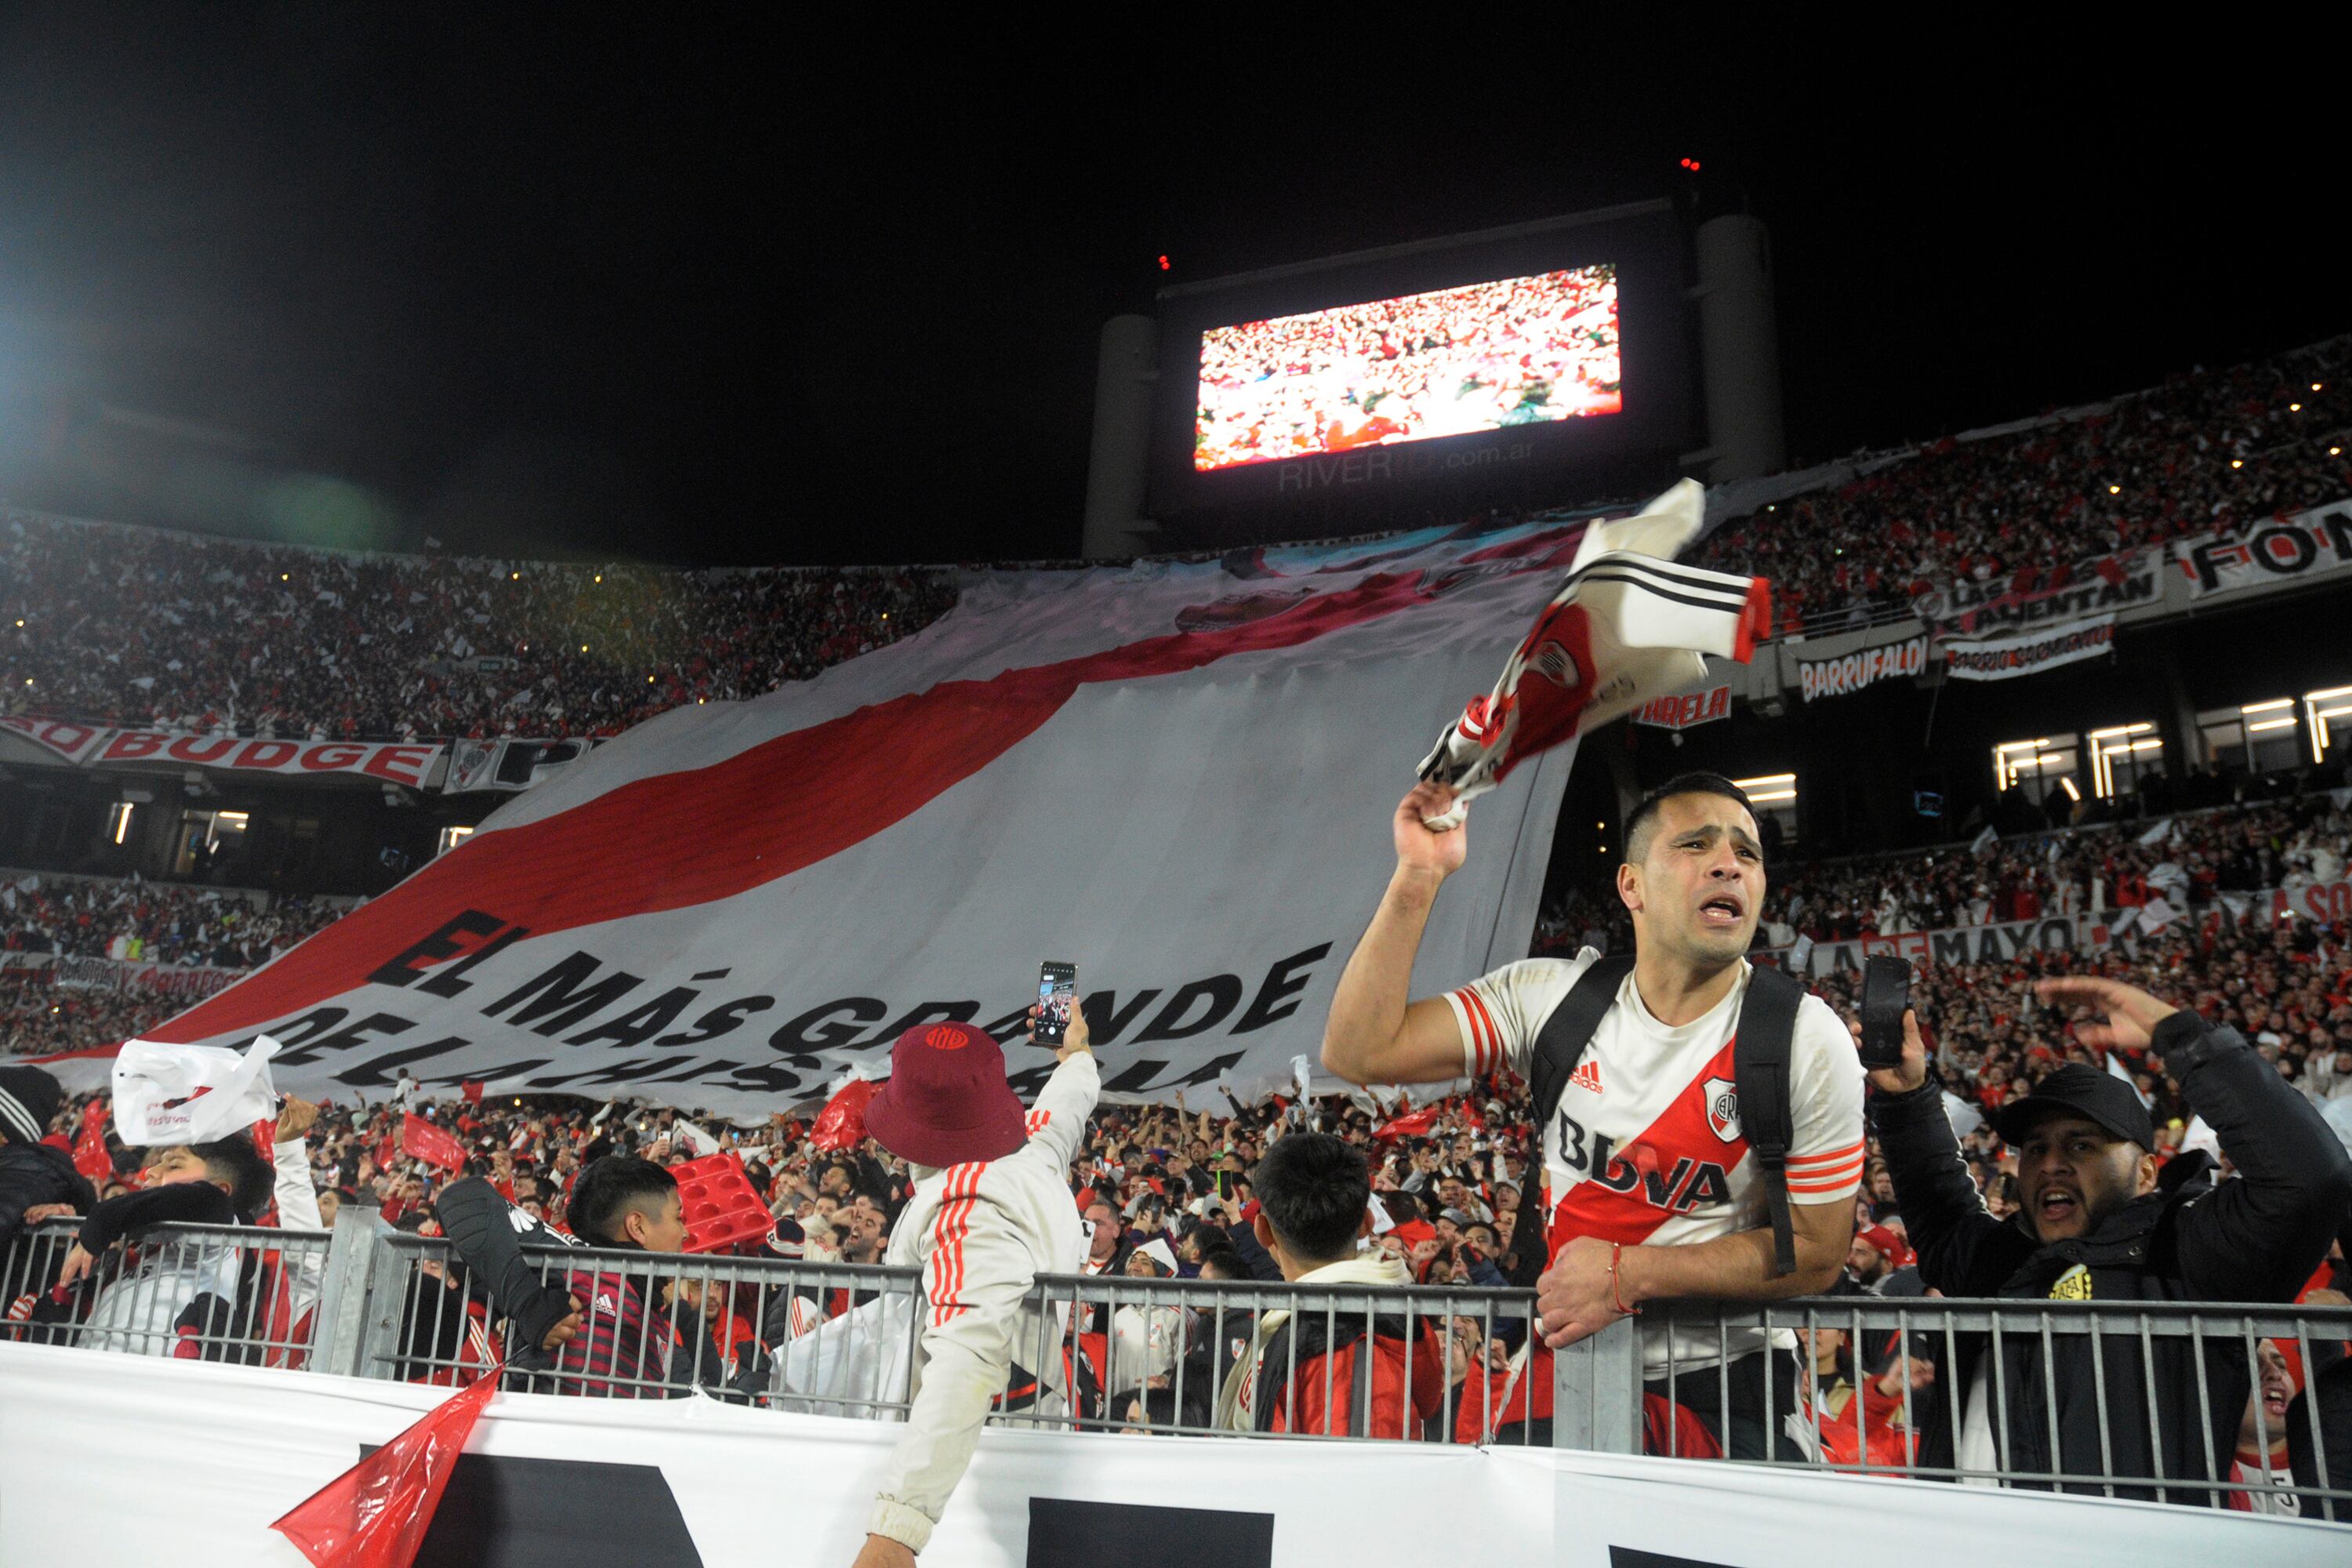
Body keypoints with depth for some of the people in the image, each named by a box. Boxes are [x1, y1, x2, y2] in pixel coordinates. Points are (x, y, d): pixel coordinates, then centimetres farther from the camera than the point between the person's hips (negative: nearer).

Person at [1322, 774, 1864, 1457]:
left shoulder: (1808, 1042, -12)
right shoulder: (1552, 997, -6)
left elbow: (1815, 1254, -9)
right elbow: (1359, 1052, -12)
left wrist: (1629, 1274, -19)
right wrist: (1418, 877, -18)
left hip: (1722, 1384, -2)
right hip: (1569, 1369, 2)